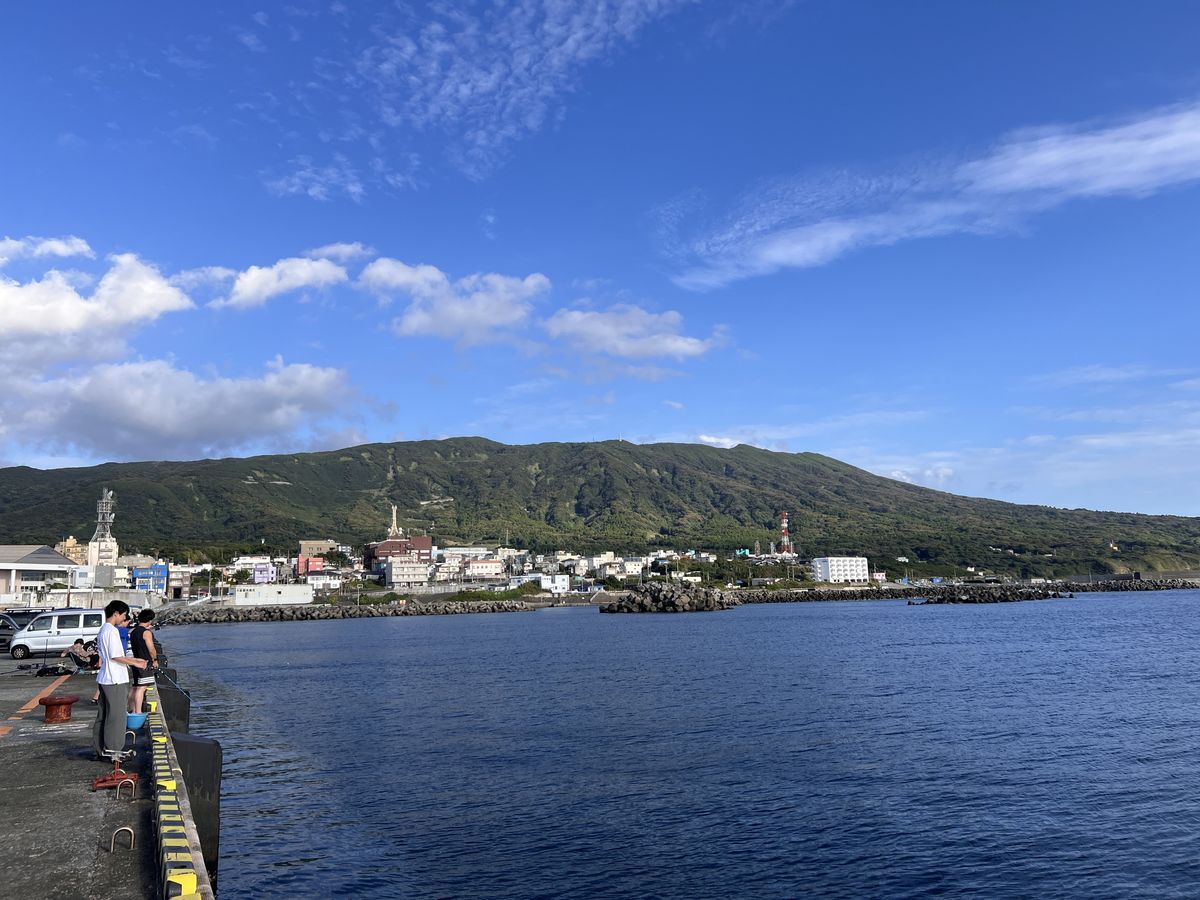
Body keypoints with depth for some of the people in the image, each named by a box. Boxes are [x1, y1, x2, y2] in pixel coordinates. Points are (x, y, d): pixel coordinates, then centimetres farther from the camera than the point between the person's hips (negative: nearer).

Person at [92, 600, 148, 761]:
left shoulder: (103, 630, 15)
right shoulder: (112, 631, -16)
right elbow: (115, 657, -19)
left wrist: (133, 659, 19)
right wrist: (135, 663, -10)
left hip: (104, 679, 10)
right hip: (115, 680, -10)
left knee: (103, 715, 13)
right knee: (116, 716, -3)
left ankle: (100, 749, 20)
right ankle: (113, 750, 1)